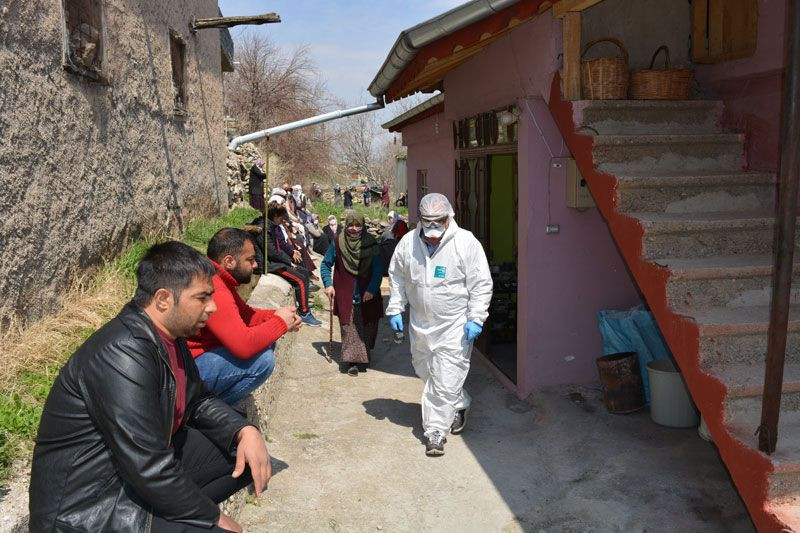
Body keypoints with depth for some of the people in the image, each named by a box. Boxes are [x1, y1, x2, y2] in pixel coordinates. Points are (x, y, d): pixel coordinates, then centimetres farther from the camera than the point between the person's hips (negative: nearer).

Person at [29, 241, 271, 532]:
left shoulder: (168, 335, 0)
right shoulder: (123, 353, -28)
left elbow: (199, 401, 14)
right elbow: (150, 471, -29)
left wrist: (245, 431, -6)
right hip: (89, 508, -9)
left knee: (246, 457, 5)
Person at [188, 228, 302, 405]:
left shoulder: (220, 280, 7)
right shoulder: (214, 290, -27)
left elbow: (245, 314, 17)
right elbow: (244, 345, -31)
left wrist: (277, 314, -1)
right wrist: (280, 322, -16)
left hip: (201, 353, 11)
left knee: (266, 343, 8)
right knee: (263, 359, -23)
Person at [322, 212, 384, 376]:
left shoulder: (370, 243, -4)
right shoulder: (338, 242, -4)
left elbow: (378, 269, -6)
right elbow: (325, 264, 5)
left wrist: (372, 289, -16)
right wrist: (328, 284, -7)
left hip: (367, 294, 1)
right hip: (345, 294, -1)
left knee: (368, 325, 10)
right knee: (349, 326, -6)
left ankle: (364, 355, 32)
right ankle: (353, 361, -3)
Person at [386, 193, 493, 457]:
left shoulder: (467, 243, -13)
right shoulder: (408, 243, -1)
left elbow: (481, 285, -9)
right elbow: (397, 279, 12)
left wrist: (475, 319, -13)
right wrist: (395, 309, 7)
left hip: (454, 325, -5)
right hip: (420, 323, 5)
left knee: (445, 380, -6)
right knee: (426, 371, 20)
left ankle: (435, 430, 9)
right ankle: (459, 405, 45)